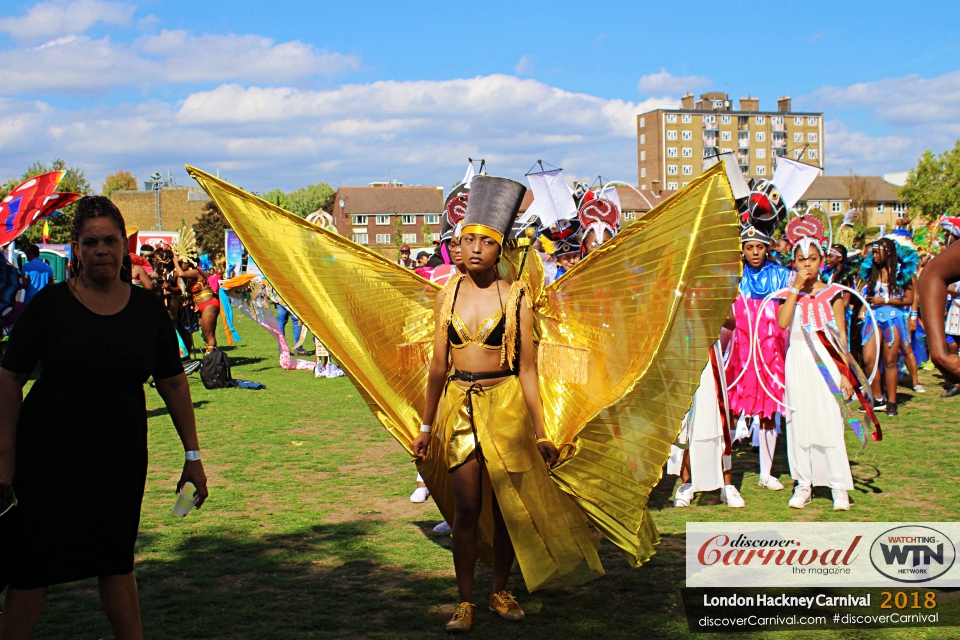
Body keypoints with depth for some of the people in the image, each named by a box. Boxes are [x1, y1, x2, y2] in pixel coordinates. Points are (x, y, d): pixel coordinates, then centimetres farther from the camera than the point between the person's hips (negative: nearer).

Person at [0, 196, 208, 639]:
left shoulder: (147, 308, 1)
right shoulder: (51, 303, -7)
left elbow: (174, 384, 6)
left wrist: (192, 455, 5)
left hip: (122, 457, 3)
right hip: (49, 455, -2)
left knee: (117, 564, 15)